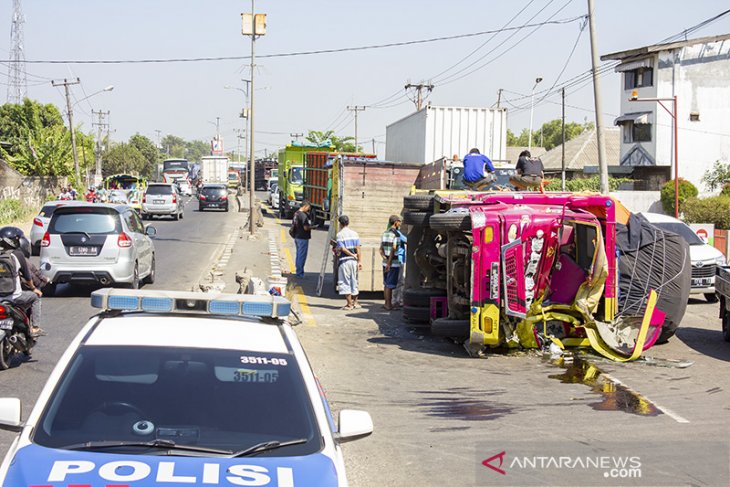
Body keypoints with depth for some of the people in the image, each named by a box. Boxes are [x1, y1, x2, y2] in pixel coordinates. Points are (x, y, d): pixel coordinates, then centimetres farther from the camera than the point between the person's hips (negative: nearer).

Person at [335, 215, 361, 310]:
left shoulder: (340, 234, -8)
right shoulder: (354, 233, 6)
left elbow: (342, 249, -16)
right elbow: (358, 248, 2)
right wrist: (359, 261, 3)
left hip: (344, 260, -5)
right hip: (353, 261, 5)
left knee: (345, 282, 1)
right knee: (353, 281, 16)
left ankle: (349, 304, -2)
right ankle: (355, 302, 21)